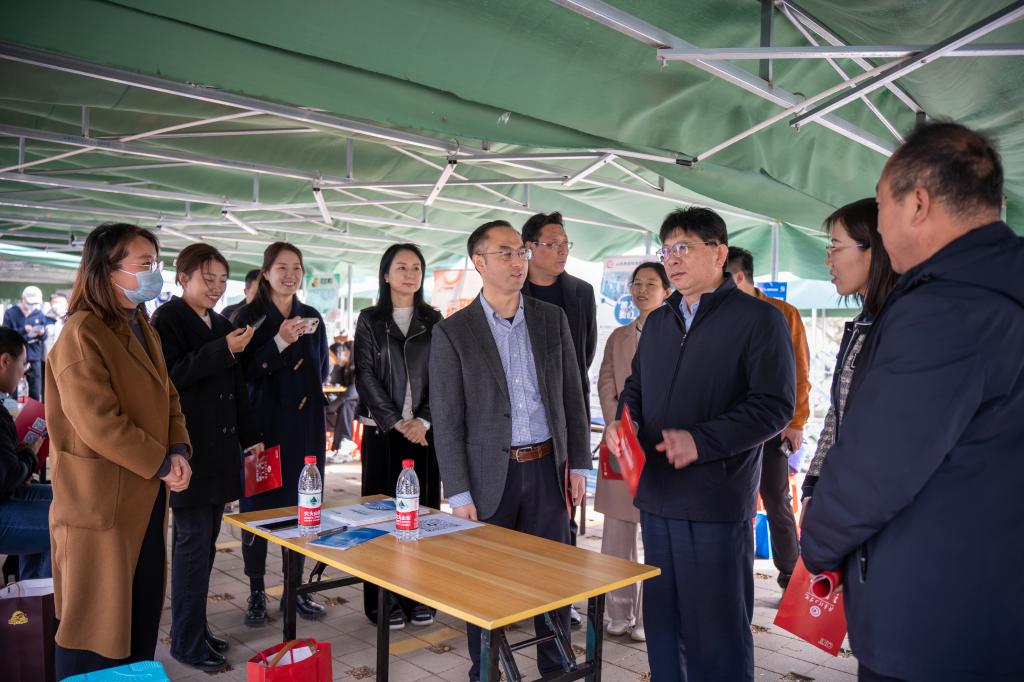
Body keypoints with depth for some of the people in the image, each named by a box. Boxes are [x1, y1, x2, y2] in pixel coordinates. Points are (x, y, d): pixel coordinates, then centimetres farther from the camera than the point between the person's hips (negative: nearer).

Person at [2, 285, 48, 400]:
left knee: (36, 394, 4)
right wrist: (23, 330, -18)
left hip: (34, 359, 2)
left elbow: (44, 337, 7)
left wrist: (42, 333, -15)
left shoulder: (40, 314, 8)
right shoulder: (10, 313, 0)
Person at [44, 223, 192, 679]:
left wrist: (178, 451, -3)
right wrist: (161, 465, -16)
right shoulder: (82, 334, -17)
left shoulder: (143, 330, 12)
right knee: (97, 619, 4)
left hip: (145, 497, 9)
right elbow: (99, 423, -23)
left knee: (143, 613, 17)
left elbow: (167, 398, 14)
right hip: (100, 502, -8)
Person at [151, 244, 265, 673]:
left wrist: (251, 438, 16)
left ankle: (196, 626, 23)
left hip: (221, 448, 7)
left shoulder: (223, 326, 16)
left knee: (205, 540, 12)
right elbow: (169, 376, -17)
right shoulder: (168, 319, -4)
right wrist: (223, 350, -20)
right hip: (190, 448, -7)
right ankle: (187, 641, 7)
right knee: (193, 540, -4)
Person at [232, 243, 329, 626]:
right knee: (258, 507, 3)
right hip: (263, 424, -3)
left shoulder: (311, 318, 12)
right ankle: (256, 592, 17)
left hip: (306, 426, 4)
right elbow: (243, 371, -11)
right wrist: (280, 342, -21)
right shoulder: (249, 316, -1)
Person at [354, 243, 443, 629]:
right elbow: (365, 376, -2)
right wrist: (396, 422, -10)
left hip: (424, 430, 2)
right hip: (382, 430, -2)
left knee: (423, 509, 4)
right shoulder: (370, 320, 4)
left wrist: (422, 421, -9)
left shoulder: (433, 322, 9)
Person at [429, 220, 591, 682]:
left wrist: (578, 462, 6)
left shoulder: (552, 319, 5)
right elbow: (447, 421, -6)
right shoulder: (452, 332, -5)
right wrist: (458, 493, -9)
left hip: (546, 467, 3)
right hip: (489, 474, -2)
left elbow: (573, 396, 9)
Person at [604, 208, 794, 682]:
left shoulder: (757, 319, -6)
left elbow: (774, 406, -13)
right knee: (662, 619, 17)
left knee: (716, 626, 4)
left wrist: (701, 441, -24)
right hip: (657, 494, 7)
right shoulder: (658, 322, 15)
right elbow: (636, 386, 23)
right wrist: (623, 421, 0)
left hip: (716, 501, -6)